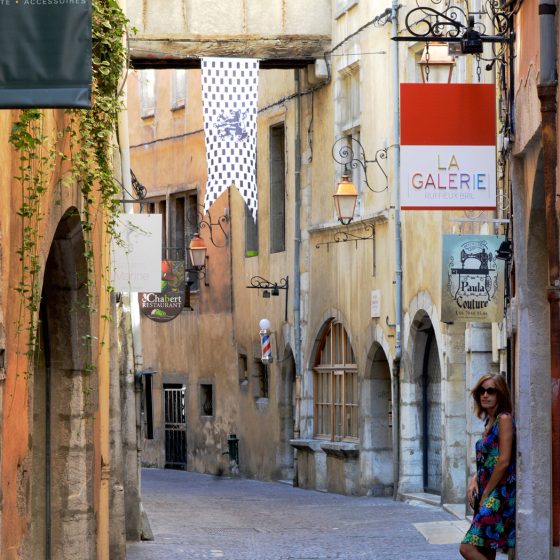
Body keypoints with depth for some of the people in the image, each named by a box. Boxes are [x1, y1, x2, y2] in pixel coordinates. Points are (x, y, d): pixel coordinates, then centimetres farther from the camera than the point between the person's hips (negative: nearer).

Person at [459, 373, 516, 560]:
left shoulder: (504, 419, -10)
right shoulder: (489, 422, 17)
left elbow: (503, 462, -16)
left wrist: (486, 494, -11)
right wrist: (474, 480, 4)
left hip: (499, 494, -9)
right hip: (487, 497, 9)